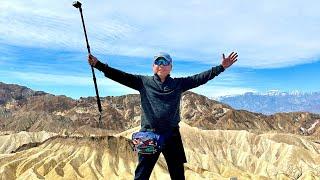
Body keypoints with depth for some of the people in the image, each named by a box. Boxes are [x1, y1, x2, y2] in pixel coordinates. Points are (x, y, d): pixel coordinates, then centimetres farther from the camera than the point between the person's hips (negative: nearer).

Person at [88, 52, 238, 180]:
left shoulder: (178, 84, 7)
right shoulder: (143, 82, 3)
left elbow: (201, 78, 4)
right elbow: (120, 76, -3)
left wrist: (222, 67, -1)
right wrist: (98, 65, -12)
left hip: (172, 135, 2)